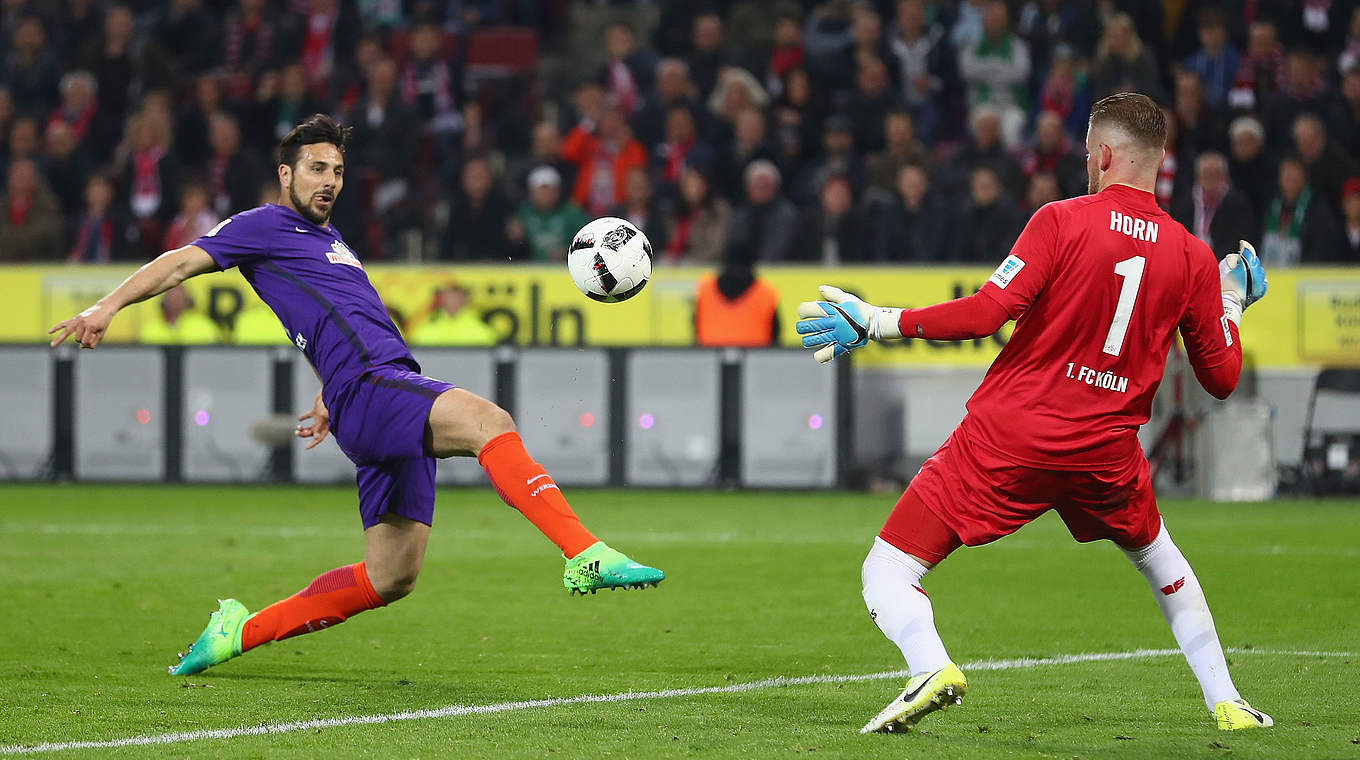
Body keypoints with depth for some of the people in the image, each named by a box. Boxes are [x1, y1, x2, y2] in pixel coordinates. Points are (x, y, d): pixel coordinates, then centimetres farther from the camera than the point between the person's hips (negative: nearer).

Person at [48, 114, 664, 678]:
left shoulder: (330, 238, 32)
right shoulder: (264, 226, 8)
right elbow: (183, 262, -1)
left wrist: (327, 399, 40)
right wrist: (108, 305, -13)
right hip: (366, 389, -9)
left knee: (390, 578, 6)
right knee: (489, 421, -32)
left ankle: (241, 631, 17)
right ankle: (586, 556, -49)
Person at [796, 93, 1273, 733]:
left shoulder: (1063, 221, -7)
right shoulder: (1193, 257, 4)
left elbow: (985, 314, -17)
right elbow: (1221, 378, 10)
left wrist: (877, 322, -10)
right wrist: (1232, 302, 27)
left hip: (1008, 438, -4)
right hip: (1106, 451, 4)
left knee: (887, 572, -1)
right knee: (1158, 556, 34)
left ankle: (931, 666, -31)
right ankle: (1226, 703, 30)